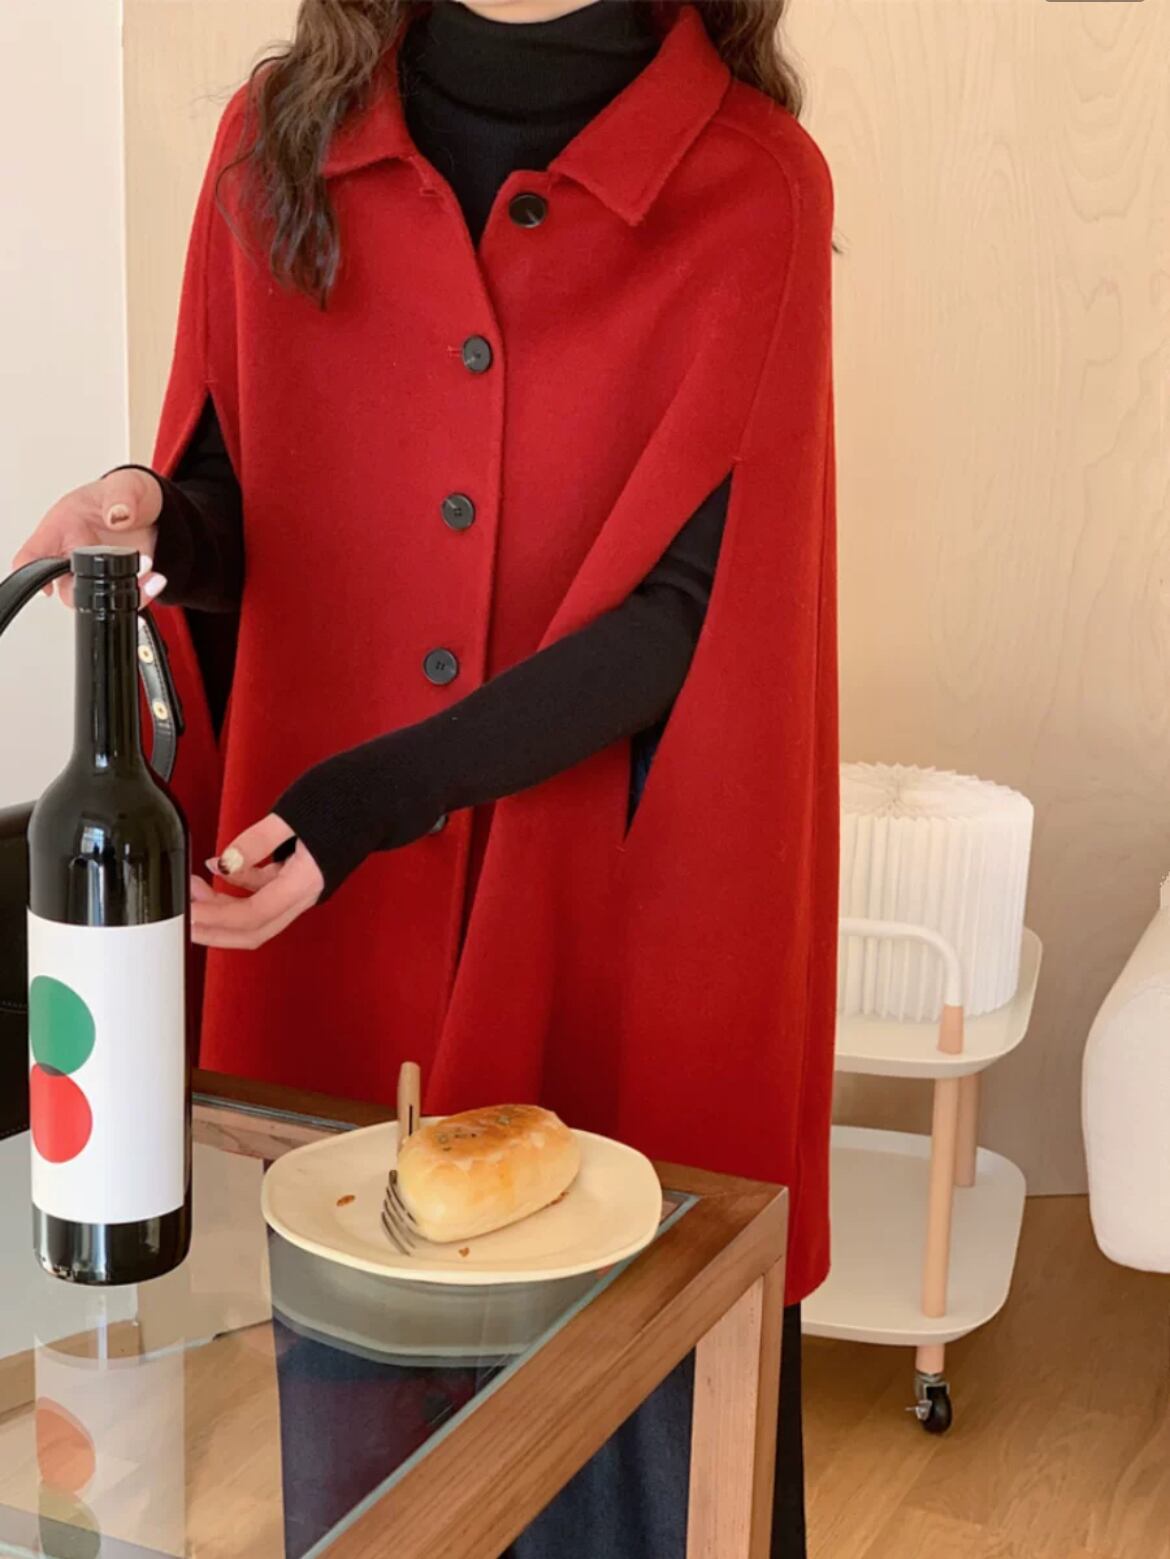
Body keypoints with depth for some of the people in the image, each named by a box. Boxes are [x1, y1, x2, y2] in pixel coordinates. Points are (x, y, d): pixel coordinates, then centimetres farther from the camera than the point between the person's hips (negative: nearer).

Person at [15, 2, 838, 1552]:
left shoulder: (753, 187, -8)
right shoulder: (280, 142, 2)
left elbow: (684, 603, -13)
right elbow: (237, 507, 8)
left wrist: (366, 801, -22)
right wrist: (157, 516, -16)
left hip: (621, 925, -2)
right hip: (327, 920, 3)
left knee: (627, 1405, 10)